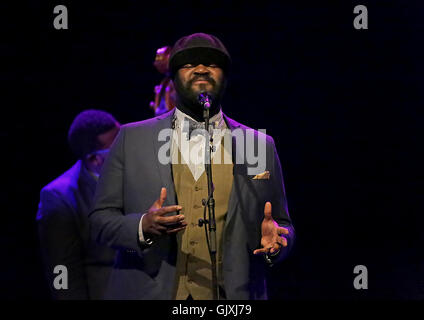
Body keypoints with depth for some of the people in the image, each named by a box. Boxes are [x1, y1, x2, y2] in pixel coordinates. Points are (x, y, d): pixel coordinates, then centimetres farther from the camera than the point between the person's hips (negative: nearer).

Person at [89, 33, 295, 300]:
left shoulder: (261, 146, 8)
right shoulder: (132, 138, 6)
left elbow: (284, 225, 12)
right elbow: (101, 218, 3)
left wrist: (274, 241, -10)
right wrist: (143, 227, -16)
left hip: (231, 297, 1)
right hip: (149, 293, 0)